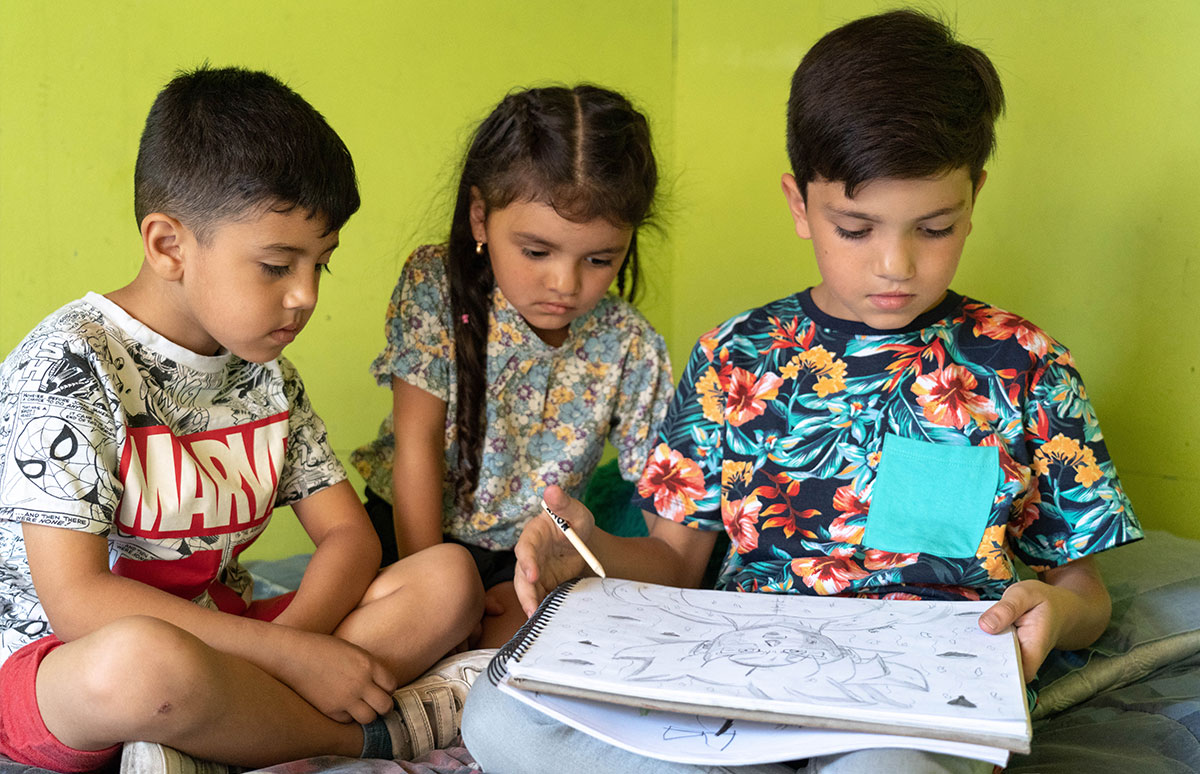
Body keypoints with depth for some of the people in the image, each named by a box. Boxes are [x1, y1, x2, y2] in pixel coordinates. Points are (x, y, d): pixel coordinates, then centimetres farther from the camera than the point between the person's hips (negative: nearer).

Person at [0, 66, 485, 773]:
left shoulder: (267, 376, 7)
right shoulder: (68, 367, -14)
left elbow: (349, 535, 5)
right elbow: (77, 600, -21)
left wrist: (292, 633, -19)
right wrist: (290, 656, -25)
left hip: (220, 645, 6)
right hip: (62, 665, -5)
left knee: (449, 578, -10)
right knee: (147, 661, -42)